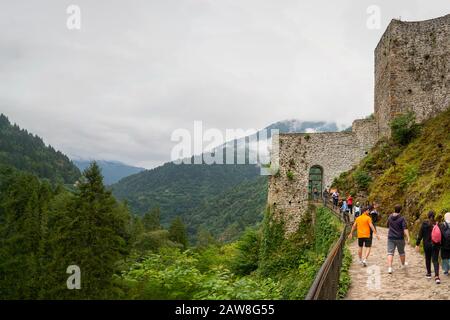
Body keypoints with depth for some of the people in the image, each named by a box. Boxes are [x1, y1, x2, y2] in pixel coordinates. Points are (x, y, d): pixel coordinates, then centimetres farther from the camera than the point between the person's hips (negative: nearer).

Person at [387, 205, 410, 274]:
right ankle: (403, 264, 41)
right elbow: (405, 228, -21)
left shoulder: (390, 217, 2)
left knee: (390, 253, -2)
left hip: (391, 238, 2)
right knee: (401, 252, 19)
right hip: (400, 238, -2)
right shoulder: (402, 218, -12)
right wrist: (408, 237, -26)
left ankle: (389, 268, -15)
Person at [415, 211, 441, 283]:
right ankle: (437, 276, -14)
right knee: (435, 260, 1)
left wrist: (417, 244, -2)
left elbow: (420, 235, -7)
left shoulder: (424, 224, -9)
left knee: (428, 259, 17)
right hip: (436, 245, 0)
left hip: (427, 244, 0)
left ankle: (429, 274, 30)